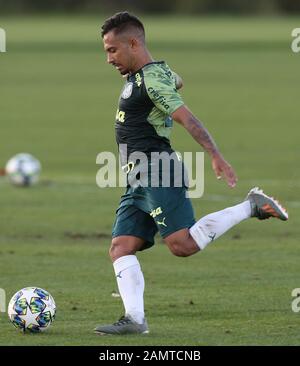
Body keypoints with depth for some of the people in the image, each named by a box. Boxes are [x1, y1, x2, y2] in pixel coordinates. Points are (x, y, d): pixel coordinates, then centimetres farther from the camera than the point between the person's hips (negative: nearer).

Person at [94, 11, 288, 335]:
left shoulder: (151, 80, -12)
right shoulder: (159, 72, 19)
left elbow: (188, 119, -21)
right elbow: (177, 82, 43)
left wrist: (216, 156, -31)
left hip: (157, 175, -10)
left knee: (182, 244, -21)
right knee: (120, 249, 0)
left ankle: (251, 206, -9)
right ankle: (134, 318, -8)